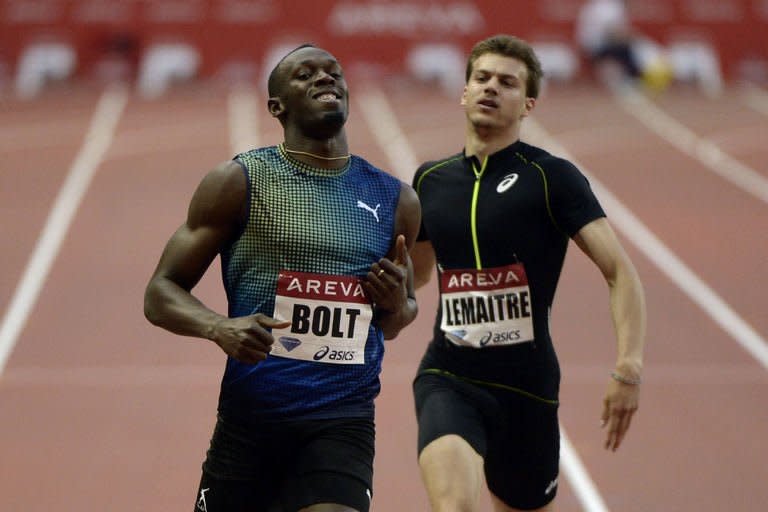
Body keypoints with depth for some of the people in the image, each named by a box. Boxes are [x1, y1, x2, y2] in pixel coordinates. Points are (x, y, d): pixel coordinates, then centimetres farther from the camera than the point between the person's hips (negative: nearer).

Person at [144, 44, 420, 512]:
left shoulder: (395, 199, 10)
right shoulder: (238, 182, 0)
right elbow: (161, 293, -1)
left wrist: (398, 304, -2)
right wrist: (219, 327, -21)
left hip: (344, 424, 1)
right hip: (249, 419, -1)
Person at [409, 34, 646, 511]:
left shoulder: (552, 177, -6)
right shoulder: (431, 181, 8)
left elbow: (621, 272, -12)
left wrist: (629, 367, -25)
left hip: (526, 383, -1)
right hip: (447, 377, 1)